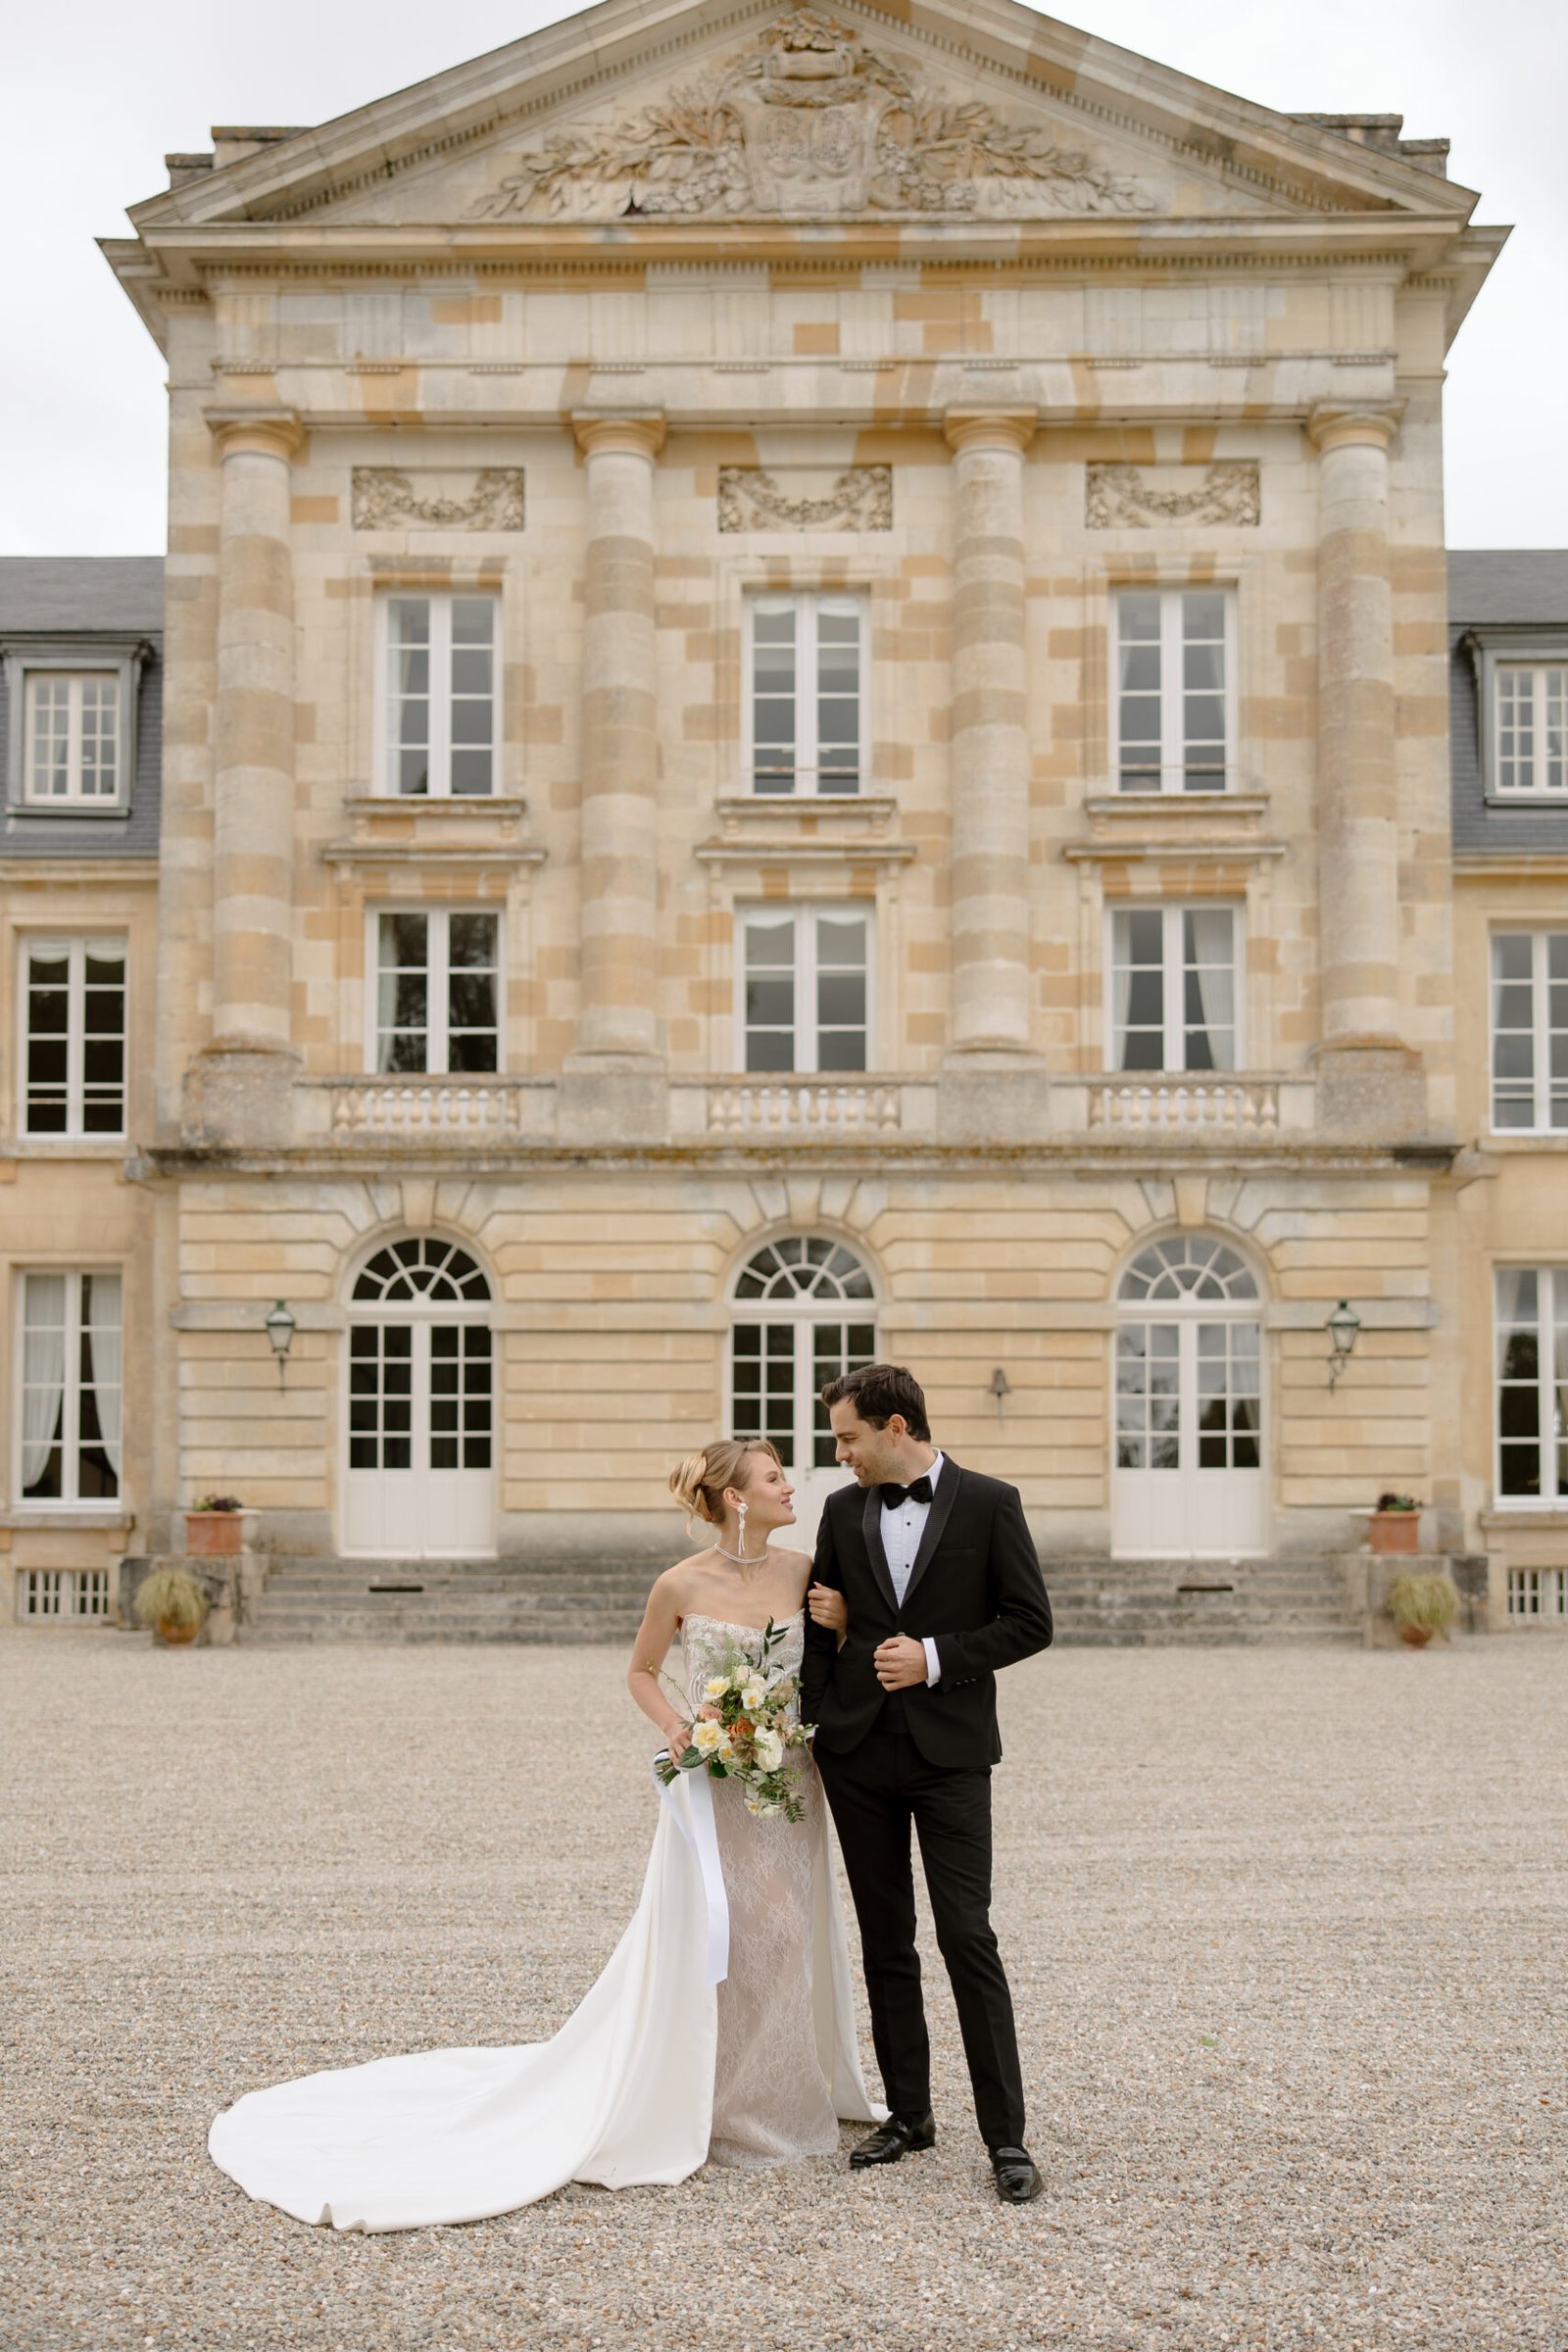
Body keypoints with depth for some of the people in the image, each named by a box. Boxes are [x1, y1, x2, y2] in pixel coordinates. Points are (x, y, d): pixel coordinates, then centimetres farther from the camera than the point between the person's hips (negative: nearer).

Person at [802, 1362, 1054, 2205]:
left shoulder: (988, 1503, -4)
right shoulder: (843, 1510, 7)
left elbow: (1030, 1621, -4)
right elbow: (823, 1626, 12)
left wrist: (937, 1657, -13)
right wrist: (811, 1726, 5)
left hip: (950, 1751, -4)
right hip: (859, 1753, 4)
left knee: (967, 1937, -6)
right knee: (885, 1941, 10)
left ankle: (1005, 2135, 1)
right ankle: (908, 2113, 22)